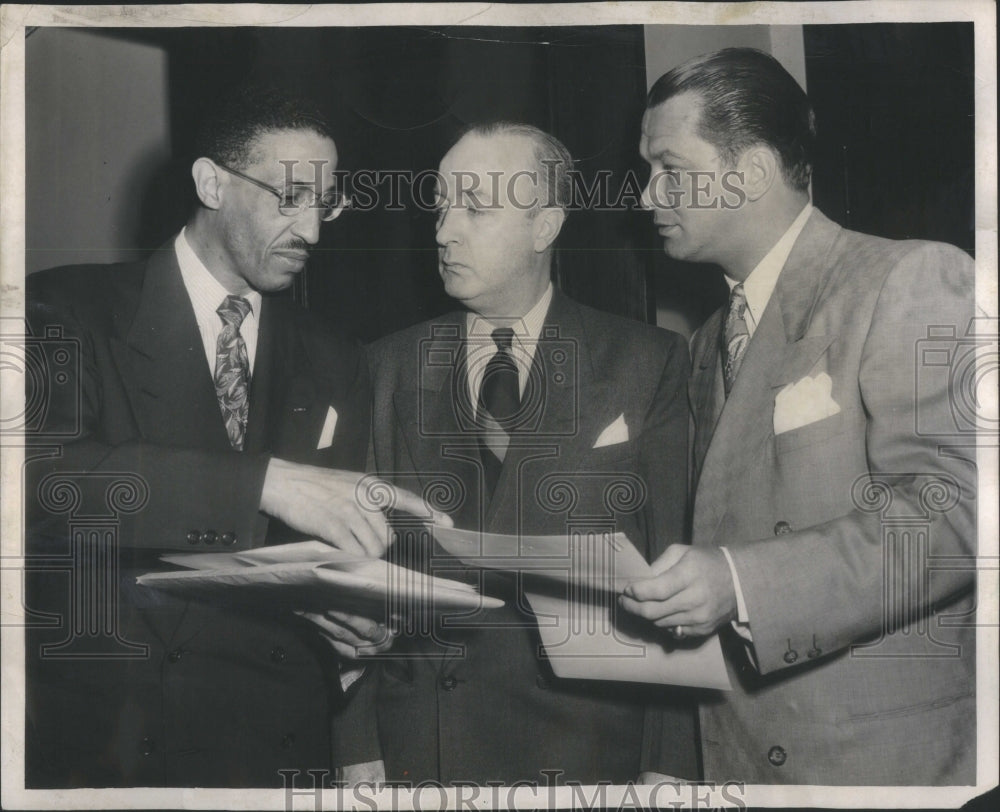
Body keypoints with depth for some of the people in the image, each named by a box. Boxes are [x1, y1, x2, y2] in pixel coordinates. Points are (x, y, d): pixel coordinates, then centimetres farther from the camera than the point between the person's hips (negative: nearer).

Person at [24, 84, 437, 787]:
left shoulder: (334, 368, 12)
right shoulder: (70, 310, -2)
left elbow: (341, 548, 14)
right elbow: (43, 471, -22)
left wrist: (357, 620, -10)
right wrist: (265, 481, -29)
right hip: (94, 733, -3)